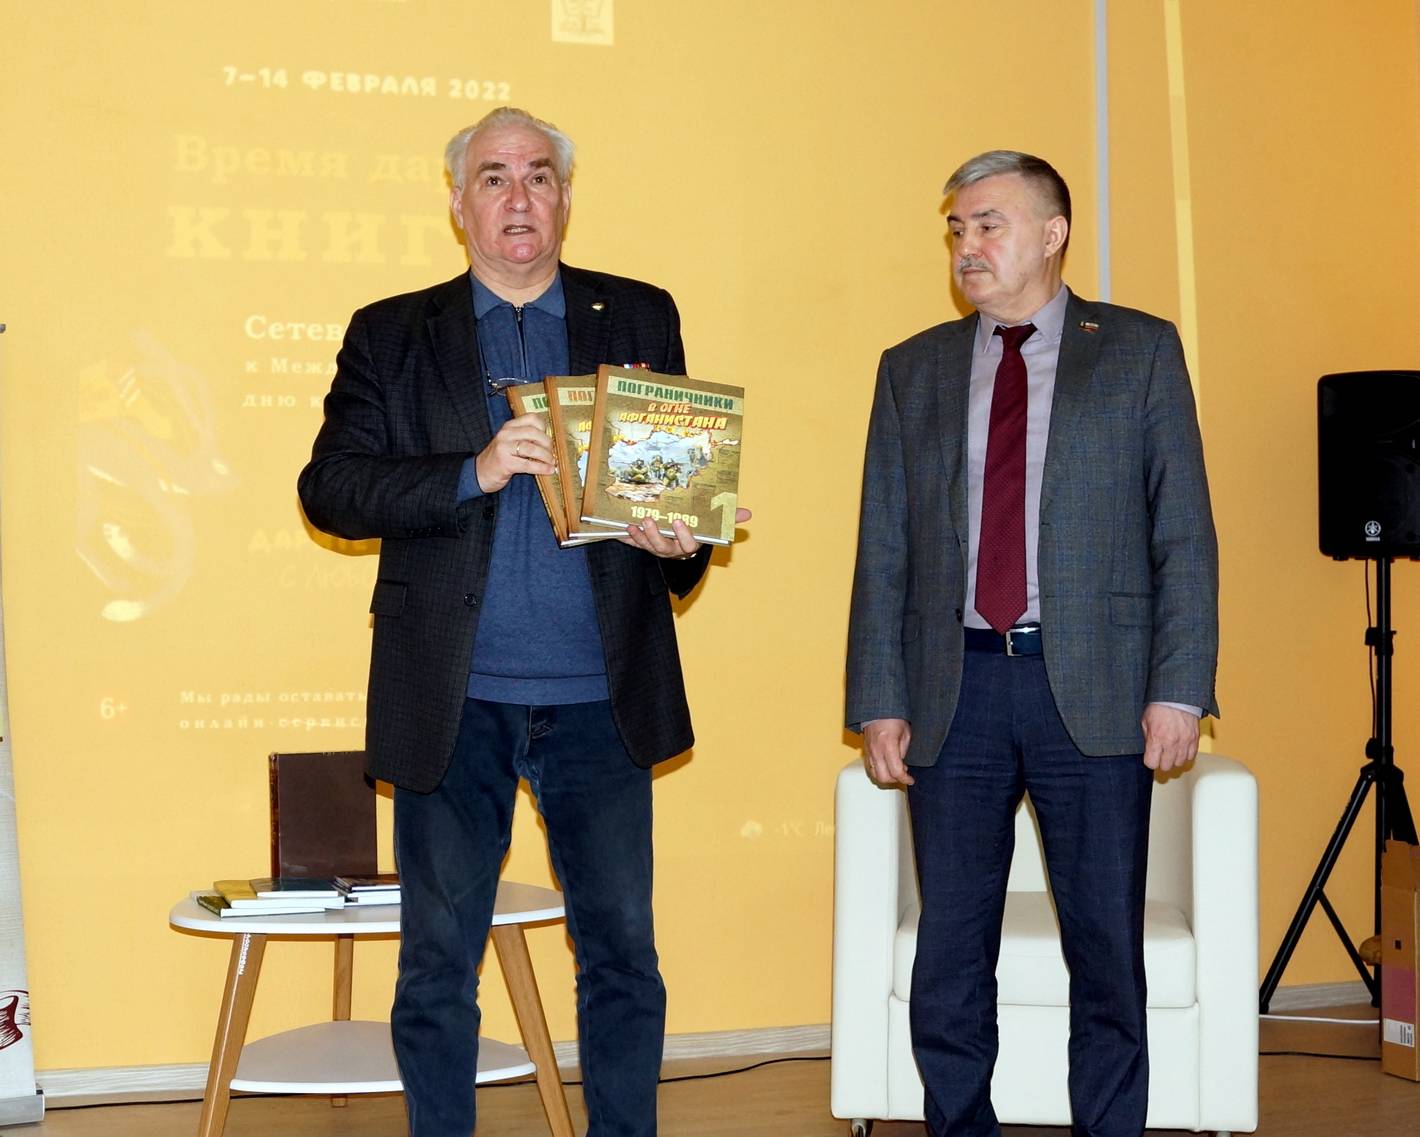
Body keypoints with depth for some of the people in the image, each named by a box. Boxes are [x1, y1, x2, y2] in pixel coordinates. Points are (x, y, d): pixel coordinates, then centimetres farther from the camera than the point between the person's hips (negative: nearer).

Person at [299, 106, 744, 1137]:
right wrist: (475, 472, -17)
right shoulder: (391, 336, 7)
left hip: (600, 701, 1)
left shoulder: (641, 318, 10)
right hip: (452, 702, 0)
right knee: (438, 966, 7)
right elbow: (330, 489, -3)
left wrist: (680, 542, -12)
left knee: (623, 956, 7)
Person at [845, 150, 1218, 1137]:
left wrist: (1179, 687, -7)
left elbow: (1184, 534, 1)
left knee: (1108, 953, 5)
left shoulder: (1140, 351, 5)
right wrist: (880, 702, 2)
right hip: (957, 688, 2)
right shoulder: (914, 370, 12)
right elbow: (884, 552, 9)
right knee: (950, 956, 7)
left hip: (1093, 689, -2)